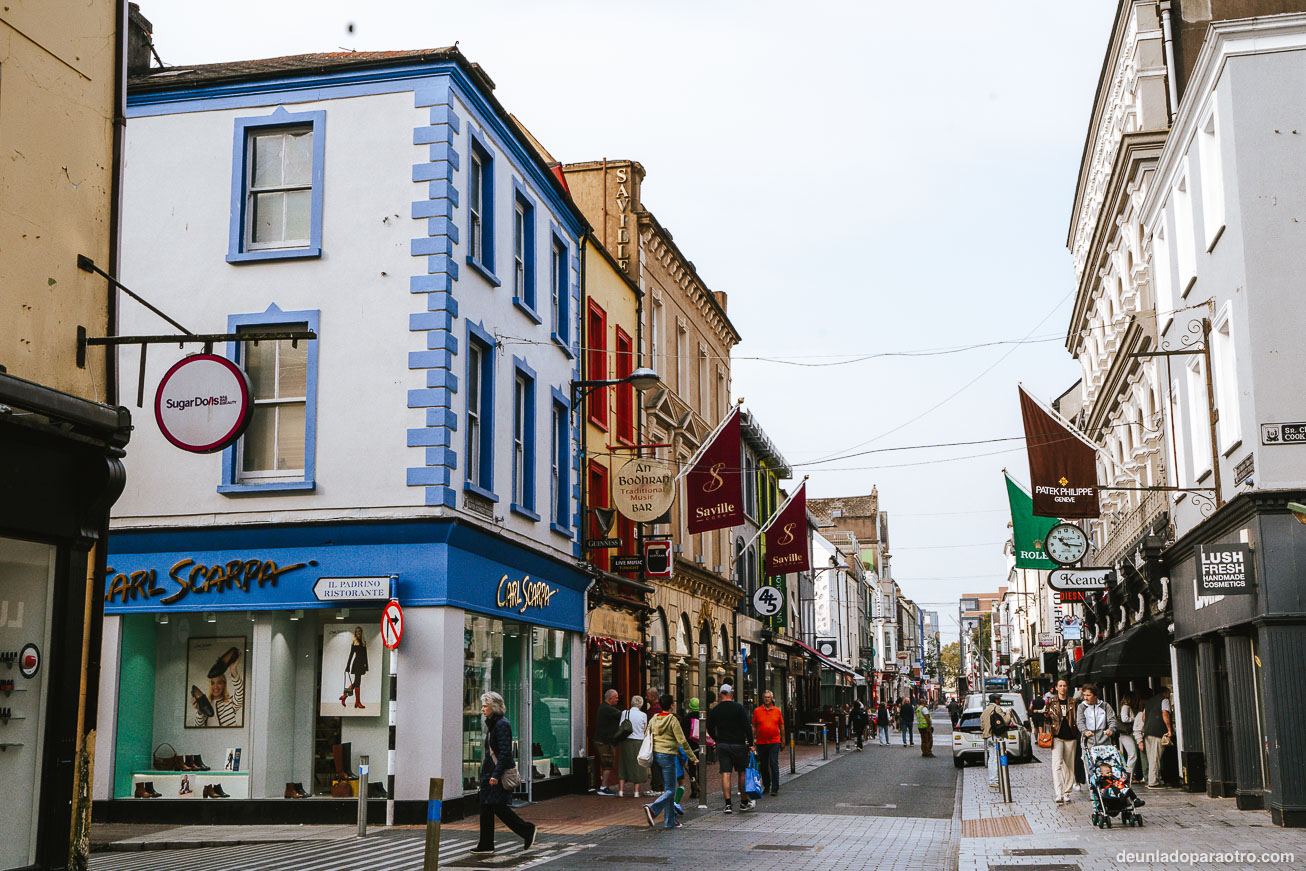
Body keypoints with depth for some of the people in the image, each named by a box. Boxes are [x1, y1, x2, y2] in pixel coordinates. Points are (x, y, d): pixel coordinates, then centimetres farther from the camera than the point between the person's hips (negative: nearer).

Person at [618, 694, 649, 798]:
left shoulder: (624, 713, -4)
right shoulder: (643, 715, -7)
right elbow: (644, 728, 5)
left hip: (626, 741, 1)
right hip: (638, 741, -1)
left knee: (623, 765, 10)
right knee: (638, 766, 9)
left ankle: (621, 790, 5)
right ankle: (636, 791, 8)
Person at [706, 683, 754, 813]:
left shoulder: (714, 710, 3)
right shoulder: (738, 707, -7)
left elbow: (710, 729, 12)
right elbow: (747, 727, -10)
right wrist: (750, 743, -3)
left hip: (722, 745, 3)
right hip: (738, 744, -3)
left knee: (725, 773, 1)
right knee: (742, 773, 9)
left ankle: (728, 804, -6)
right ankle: (744, 802, 16)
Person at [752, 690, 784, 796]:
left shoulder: (777, 711, 6)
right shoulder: (757, 711, 4)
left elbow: (781, 726, 12)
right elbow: (754, 727, 7)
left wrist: (783, 740, 10)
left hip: (774, 742, -1)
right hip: (761, 743, 1)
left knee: (774, 764, -10)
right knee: (763, 766, 9)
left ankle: (775, 788, -6)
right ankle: (766, 787, 23)